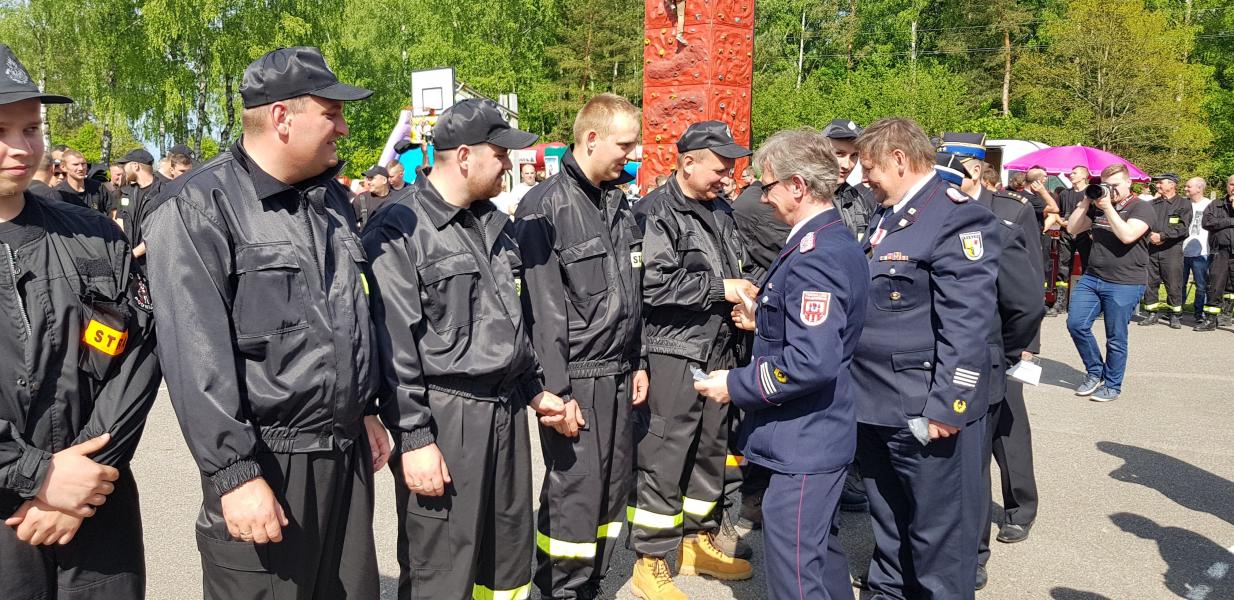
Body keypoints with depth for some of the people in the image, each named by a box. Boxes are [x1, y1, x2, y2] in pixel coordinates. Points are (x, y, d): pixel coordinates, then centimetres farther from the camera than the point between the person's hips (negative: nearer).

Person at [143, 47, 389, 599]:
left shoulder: (330, 198, 12)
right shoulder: (198, 208, -11)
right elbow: (196, 357, -17)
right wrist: (235, 474, -20)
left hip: (348, 452, 7)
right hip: (266, 462, -6)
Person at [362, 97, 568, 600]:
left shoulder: (494, 223, 14)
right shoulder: (398, 231, -12)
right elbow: (392, 347, -15)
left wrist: (534, 390, 19)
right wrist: (414, 439, -16)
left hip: (506, 409, 8)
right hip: (442, 416, -7)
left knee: (511, 557, 17)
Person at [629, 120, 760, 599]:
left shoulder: (720, 211, 15)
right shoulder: (656, 212, -10)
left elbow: (741, 266, 27)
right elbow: (656, 283, -20)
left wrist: (750, 290, 5)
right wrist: (720, 289, -14)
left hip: (721, 350, 8)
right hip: (674, 351, -8)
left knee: (711, 449, 16)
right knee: (664, 456, -3)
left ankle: (699, 542, 32)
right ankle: (651, 561, 11)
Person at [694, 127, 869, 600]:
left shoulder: (814, 256, -22)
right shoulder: (837, 241, 10)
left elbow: (812, 362, -29)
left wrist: (735, 385, -19)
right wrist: (765, 321, 12)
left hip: (803, 445, -11)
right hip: (820, 435, 11)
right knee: (819, 551, 24)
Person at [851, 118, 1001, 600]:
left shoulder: (957, 217, -15)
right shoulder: (886, 216, 14)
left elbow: (966, 326, -21)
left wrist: (947, 406, -22)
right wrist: (859, 387, 20)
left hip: (926, 412, -9)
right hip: (875, 405, 9)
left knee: (938, 535, 6)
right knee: (888, 526, 23)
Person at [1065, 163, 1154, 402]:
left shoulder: (1142, 208, -6)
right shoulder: (1097, 207, 12)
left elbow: (1127, 235, -22)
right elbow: (1072, 229, 9)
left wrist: (1108, 207, -18)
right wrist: (1085, 202, 0)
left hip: (1125, 285, -6)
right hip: (1092, 278, 6)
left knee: (1116, 338, 3)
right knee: (1076, 323, -1)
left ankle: (1112, 385, 18)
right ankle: (1095, 371, 19)